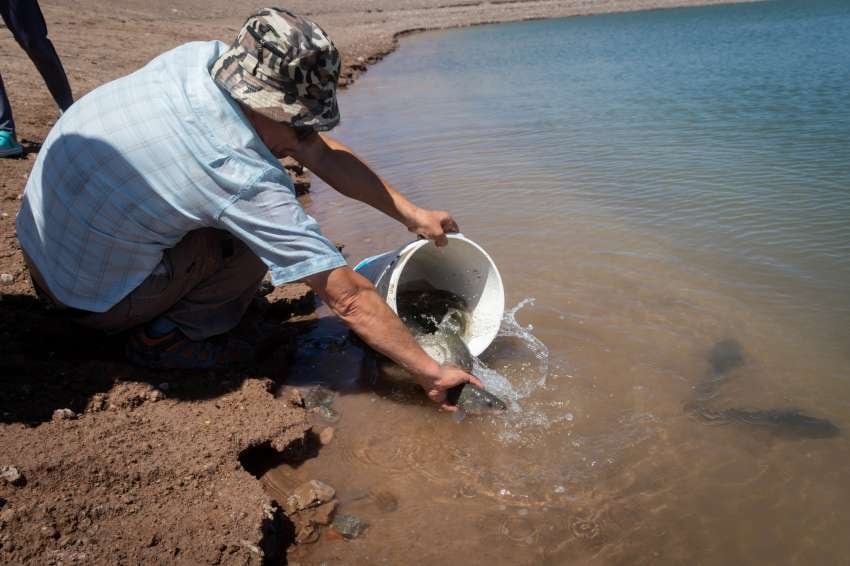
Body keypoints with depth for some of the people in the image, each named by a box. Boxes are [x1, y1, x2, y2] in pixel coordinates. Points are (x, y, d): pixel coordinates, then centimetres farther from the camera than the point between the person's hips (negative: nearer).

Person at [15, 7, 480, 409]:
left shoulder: (201, 56, -12)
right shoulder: (246, 180, -33)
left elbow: (320, 151, -6)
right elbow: (349, 298, -28)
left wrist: (412, 214, -3)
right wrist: (430, 373, -17)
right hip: (94, 301, -7)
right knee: (260, 228, -13)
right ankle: (165, 338, 1)